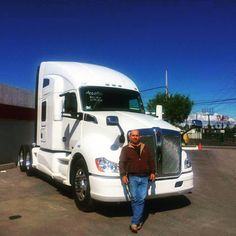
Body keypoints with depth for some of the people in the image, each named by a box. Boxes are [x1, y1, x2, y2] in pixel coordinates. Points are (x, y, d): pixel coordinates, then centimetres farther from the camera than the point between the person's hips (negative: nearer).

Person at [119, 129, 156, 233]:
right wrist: (123, 175, -10)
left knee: (141, 199, -3)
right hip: (132, 177, -2)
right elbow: (121, 163, 0)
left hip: (144, 178, 2)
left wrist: (152, 172, 8)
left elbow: (151, 160, 17)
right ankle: (139, 220, 9)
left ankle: (134, 223, 4)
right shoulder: (126, 149, 6)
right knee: (135, 199, -6)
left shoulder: (145, 148, 15)